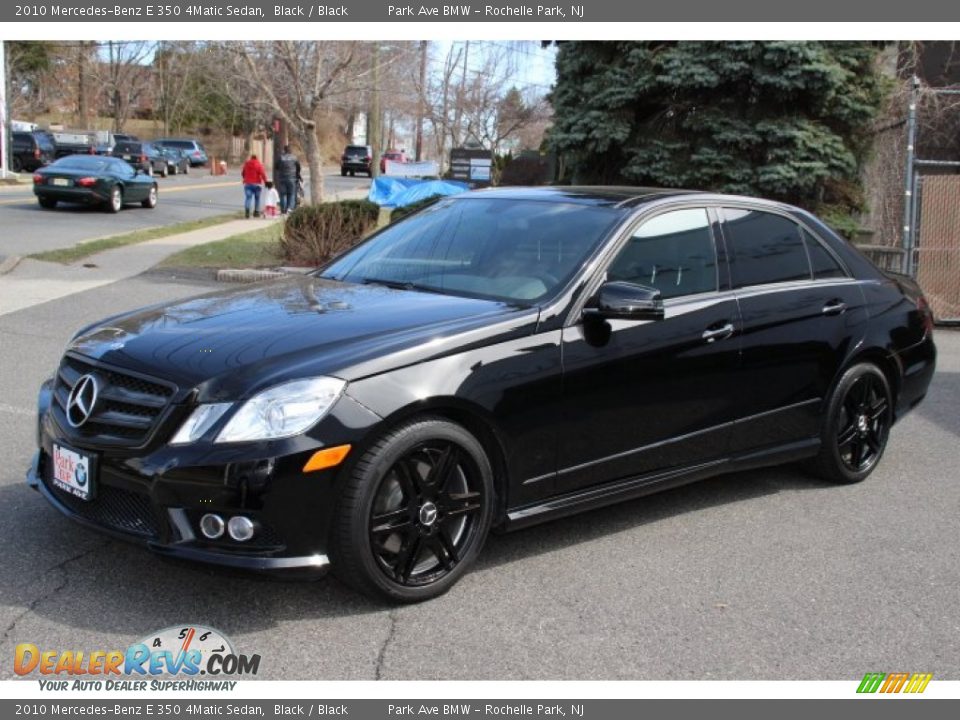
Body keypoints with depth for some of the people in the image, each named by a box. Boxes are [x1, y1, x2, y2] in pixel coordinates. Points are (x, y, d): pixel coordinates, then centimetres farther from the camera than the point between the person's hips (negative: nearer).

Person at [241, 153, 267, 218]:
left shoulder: (246, 164, 10)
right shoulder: (259, 164, 0)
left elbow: (242, 173, 19)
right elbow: (262, 174, -11)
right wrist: (265, 181, -9)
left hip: (247, 183, 2)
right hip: (256, 184, -2)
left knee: (248, 197, -7)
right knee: (257, 198, 11)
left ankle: (247, 209, -30)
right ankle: (256, 212, 14)